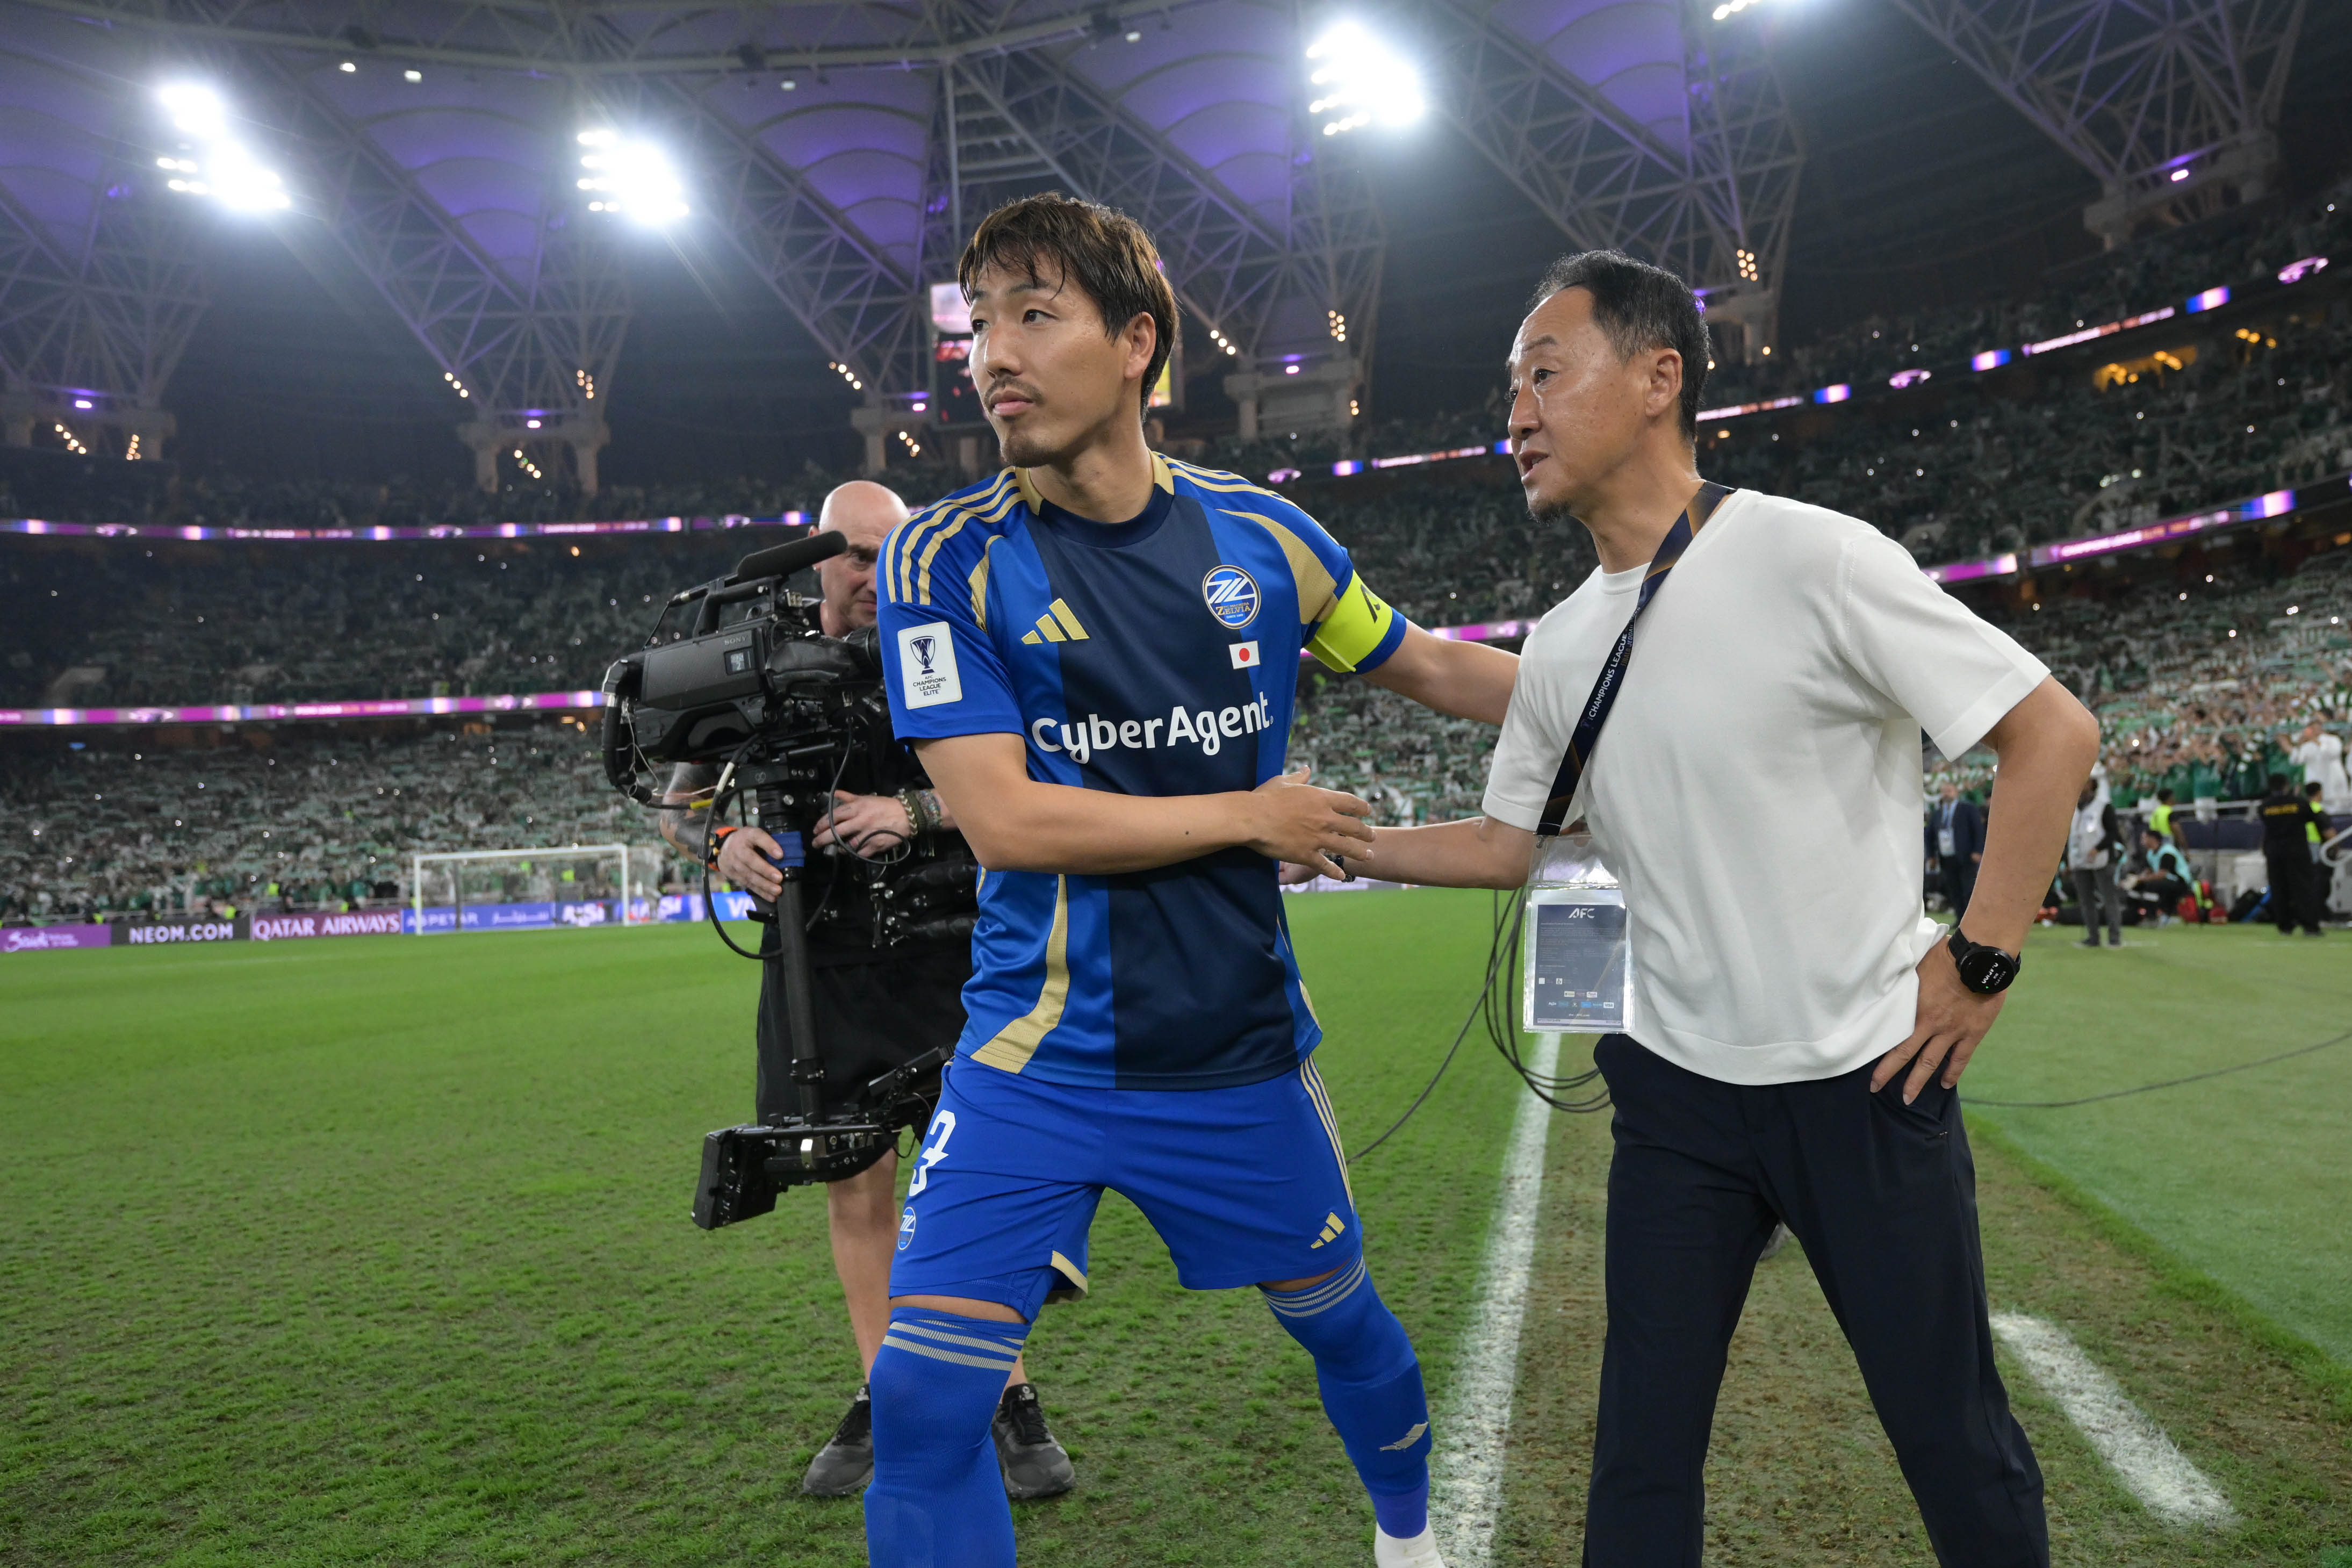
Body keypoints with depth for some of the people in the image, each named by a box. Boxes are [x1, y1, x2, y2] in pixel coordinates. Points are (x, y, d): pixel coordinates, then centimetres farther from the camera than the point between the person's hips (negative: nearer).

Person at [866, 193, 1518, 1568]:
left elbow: (1431, 667, 13)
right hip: (1036, 1061, -2)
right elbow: (1005, 819, -18)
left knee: (1339, 1314, 20)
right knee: (924, 1402, -9)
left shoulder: (1262, 536, -2)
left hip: (1241, 1052, 3)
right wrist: (1253, 813, -13)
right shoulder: (947, 561, -10)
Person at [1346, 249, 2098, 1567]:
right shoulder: (1562, 650, 4)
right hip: (1675, 1093, 5)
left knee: (1955, 1436, 12)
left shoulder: (1807, 555, -14)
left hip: (1865, 1084, -4)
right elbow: (1509, 845, 13)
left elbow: (2055, 731, -11)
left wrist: (1979, 960, -13)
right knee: (1643, 1446, 11)